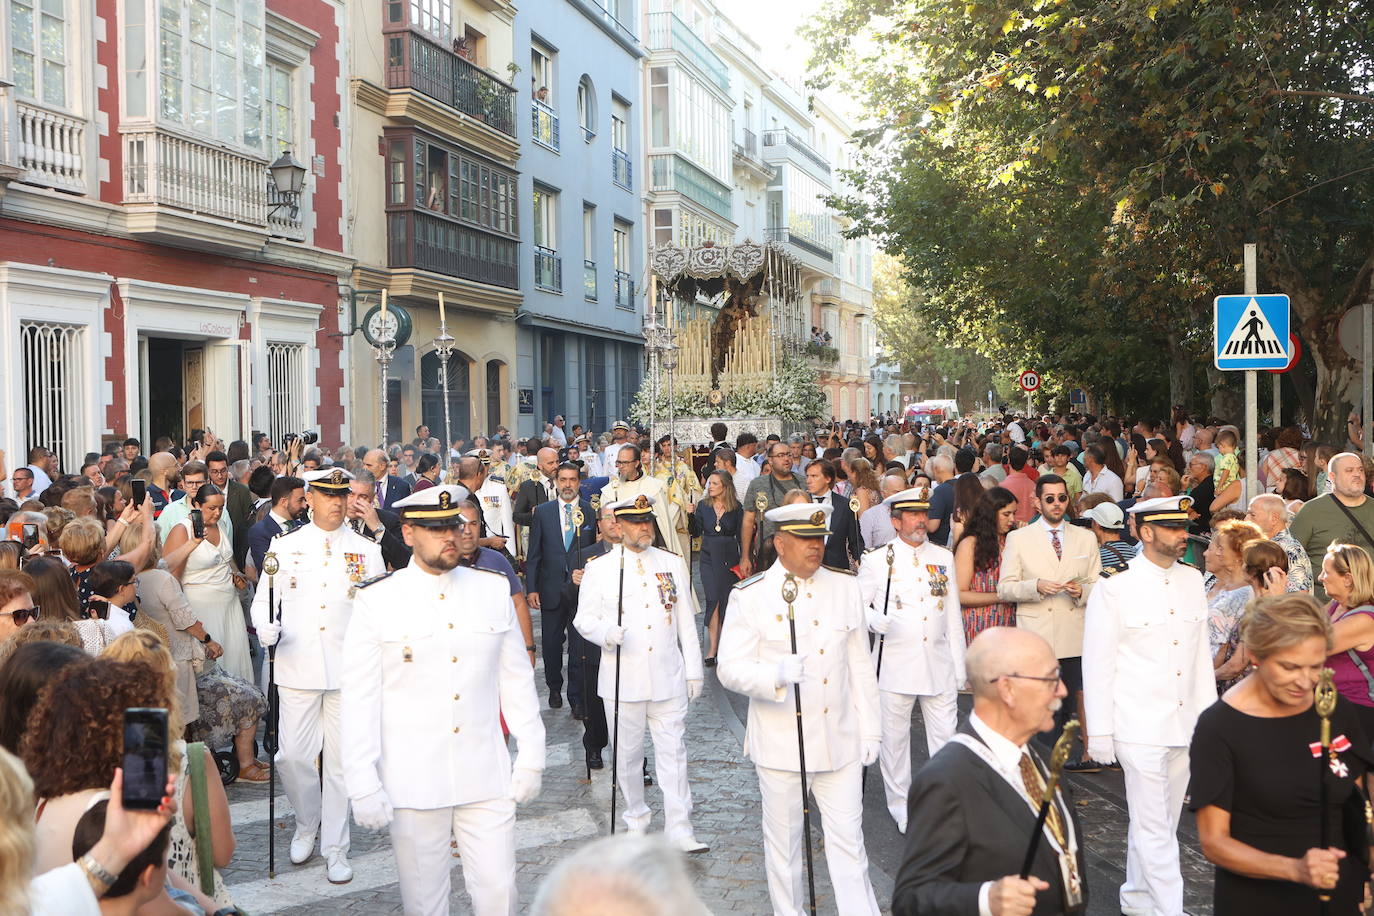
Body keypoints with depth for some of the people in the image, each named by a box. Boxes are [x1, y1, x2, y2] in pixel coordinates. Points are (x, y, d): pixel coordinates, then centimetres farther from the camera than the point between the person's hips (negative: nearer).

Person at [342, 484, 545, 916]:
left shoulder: (494, 589, 5)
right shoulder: (376, 600, -4)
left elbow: (517, 678, 10)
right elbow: (359, 697, -4)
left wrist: (531, 756, 9)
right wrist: (363, 785, -8)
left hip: (487, 778, 2)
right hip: (413, 783, -2)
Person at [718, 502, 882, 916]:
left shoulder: (846, 589, 6)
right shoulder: (749, 597, -5)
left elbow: (860, 665, 10)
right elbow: (730, 668, -10)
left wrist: (871, 728, 9)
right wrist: (778, 673, -28)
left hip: (840, 741, 2)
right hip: (780, 743, -2)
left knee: (849, 838, 5)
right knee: (783, 841, 10)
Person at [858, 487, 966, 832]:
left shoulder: (943, 558, 11)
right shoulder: (877, 560, 0)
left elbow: (953, 616, 13)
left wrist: (959, 667, 11)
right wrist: (874, 619, -20)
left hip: (939, 665, 2)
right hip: (894, 665, -2)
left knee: (947, 739, 1)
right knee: (894, 739, 5)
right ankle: (901, 809, 20)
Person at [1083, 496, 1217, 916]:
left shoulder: (1192, 580, 8)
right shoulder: (1113, 589, -9)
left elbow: (1201, 652, 15)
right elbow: (1097, 665, -7)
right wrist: (1099, 732, -7)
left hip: (1186, 725, 6)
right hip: (1140, 728, -6)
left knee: (1160, 822, 16)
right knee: (1154, 828, -4)